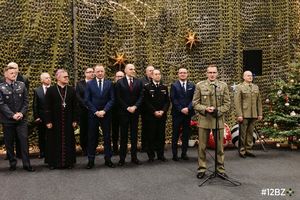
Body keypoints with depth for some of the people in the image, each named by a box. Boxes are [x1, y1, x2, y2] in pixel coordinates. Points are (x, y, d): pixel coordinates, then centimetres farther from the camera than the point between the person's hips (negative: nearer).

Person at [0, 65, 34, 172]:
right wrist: (12, 115, -15)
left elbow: (26, 101, 5)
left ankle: (26, 164, 5)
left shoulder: (21, 85, 5)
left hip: (21, 119, 1)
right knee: (9, 143, 8)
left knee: (24, 141, -1)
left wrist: (22, 113, -8)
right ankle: (12, 163, 21)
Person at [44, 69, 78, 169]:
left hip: (68, 121, 2)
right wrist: (48, 121, -7)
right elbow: (47, 107, -3)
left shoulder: (72, 90, 6)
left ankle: (68, 161, 16)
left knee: (68, 141, 6)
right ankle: (53, 162, 16)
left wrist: (74, 120, 2)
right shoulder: (50, 90, -1)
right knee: (54, 142, 5)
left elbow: (75, 106, 7)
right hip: (55, 121, -2)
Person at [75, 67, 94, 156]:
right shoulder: (79, 84, 5)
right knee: (83, 131, 5)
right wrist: (87, 105, -14)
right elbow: (78, 97, -4)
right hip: (83, 111, 0)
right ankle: (84, 149, 14)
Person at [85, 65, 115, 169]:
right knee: (92, 137, 4)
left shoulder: (109, 83, 4)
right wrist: (96, 112, -10)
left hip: (106, 114, 1)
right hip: (93, 114, 0)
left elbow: (112, 99, 0)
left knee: (107, 137, 6)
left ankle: (108, 159, 14)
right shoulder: (89, 84, 3)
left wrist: (104, 111, -11)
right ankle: (91, 160, 11)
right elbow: (87, 100, -1)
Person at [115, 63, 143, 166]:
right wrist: (127, 108, -11)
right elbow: (118, 98, -4)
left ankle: (134, 157, 15)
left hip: (135, 111, 2)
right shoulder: (120, 82, 0)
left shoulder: (139, 82, 7)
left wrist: (135, 107, -11)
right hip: (124, 112, -2)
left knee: (134, 135, 7)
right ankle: (122, 158, 10)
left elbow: (141, 96, 2)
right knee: (123, 135, 3)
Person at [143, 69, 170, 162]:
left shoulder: (164, 87, 12)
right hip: (150, 116, -3)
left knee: (161, 135, 5)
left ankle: (161, 154, 14)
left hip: (162, 115, 3)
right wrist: (154, 112, -13)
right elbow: (146, 102, -5)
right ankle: (151, 155, 8)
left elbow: (167, 101, 8)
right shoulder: (147, 87, 1)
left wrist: (163, 111, -7)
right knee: (151, 136, -1)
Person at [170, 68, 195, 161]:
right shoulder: (174, 85, 2)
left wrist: (188, 108, -11)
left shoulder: (192, 85, 10)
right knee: (175, 134, 2)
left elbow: (193, 99, 3)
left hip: (188, 113, 3)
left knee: (186, 134, 6)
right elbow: (173, 99, -5)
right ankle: (174, 154, 8)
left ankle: (184, 153, 16)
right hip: (177, 113, -3)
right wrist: (181, 109, -13)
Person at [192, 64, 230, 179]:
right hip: (204, 120, 0)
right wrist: (205, 109, -14)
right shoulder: (200, 85, 4)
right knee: (202, 146, 5)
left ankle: (220, 169, 19)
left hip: (219, 120, 1)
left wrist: (217, 111, -11)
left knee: (219, 146, 7)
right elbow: (195, 103, 3)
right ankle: (202, 169, 16)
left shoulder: (223, 86, 6)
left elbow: (227, 104, 4)